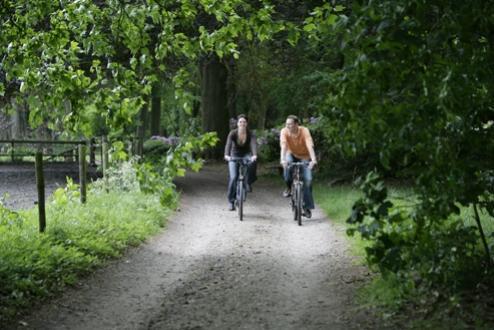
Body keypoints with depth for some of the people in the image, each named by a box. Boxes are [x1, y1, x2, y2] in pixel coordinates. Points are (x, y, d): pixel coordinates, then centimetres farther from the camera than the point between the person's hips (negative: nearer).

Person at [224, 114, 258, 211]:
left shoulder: (250, 134, -16)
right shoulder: (233, 133, -17)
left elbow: (254, 144, -32)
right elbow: (228, 144, -31)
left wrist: (254, 155, -52)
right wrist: (227, 155, -51)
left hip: (246, 155, 1)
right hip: (234, 156, -1)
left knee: (252, 163, -35)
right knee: (233, 177, -16)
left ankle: (248, 183, -14)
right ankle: (231, 201, -4)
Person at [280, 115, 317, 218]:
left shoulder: (304, 131, -28)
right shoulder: (284, 132, -23)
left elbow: (310, 146, -39)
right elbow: (283, 146, -35)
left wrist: (313, 160, -53)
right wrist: (282, 159, -52)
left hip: (304, 157, -1)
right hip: (292, 154, 1)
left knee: (308, 180, -14)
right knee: (287, 164, -34)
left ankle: (307, 207, -2)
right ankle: (289, 187, -10)